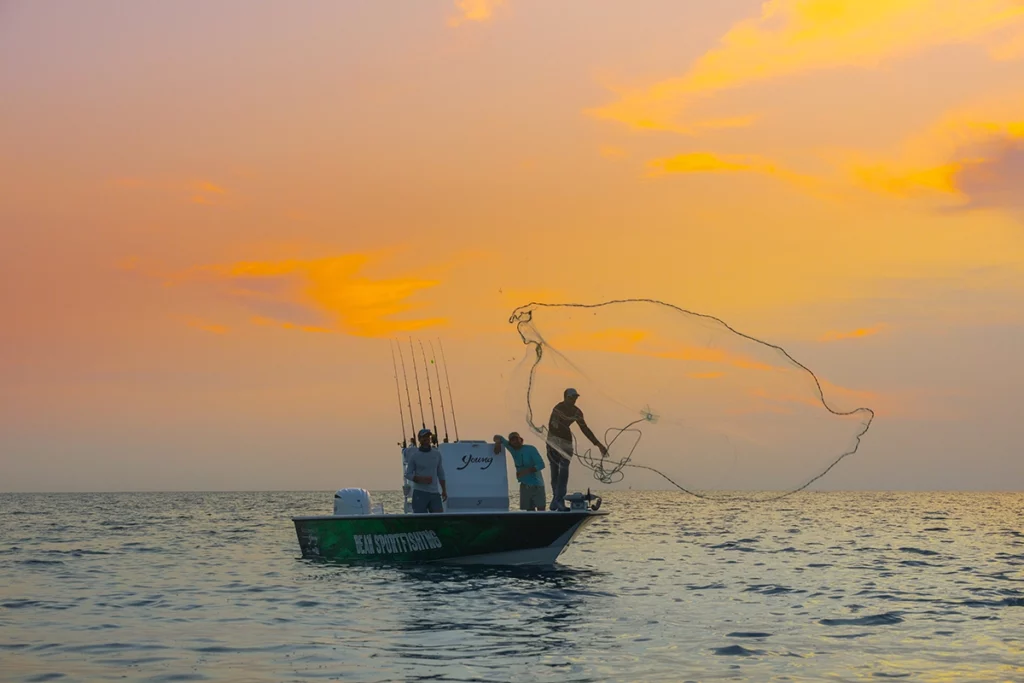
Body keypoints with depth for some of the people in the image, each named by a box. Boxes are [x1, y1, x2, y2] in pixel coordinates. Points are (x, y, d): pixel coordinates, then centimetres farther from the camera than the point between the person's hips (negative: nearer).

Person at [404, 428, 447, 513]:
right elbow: (408, 474, -1)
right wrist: (421, 480, -17)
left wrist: (444, 490, 16)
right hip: (420, 493, -3)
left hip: (434, 493, 3)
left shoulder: (437, 454, 11)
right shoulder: (414, 455, -1)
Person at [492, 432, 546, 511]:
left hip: (537, 485, -5)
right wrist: (498, 443, -12)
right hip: (525, 486, 5)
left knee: (540, 509, -13)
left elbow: (541, 465, -18)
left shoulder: (530, 449, -10)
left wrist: (526, 471, -30)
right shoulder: (512, 449, 4)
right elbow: (498, 437, 12)